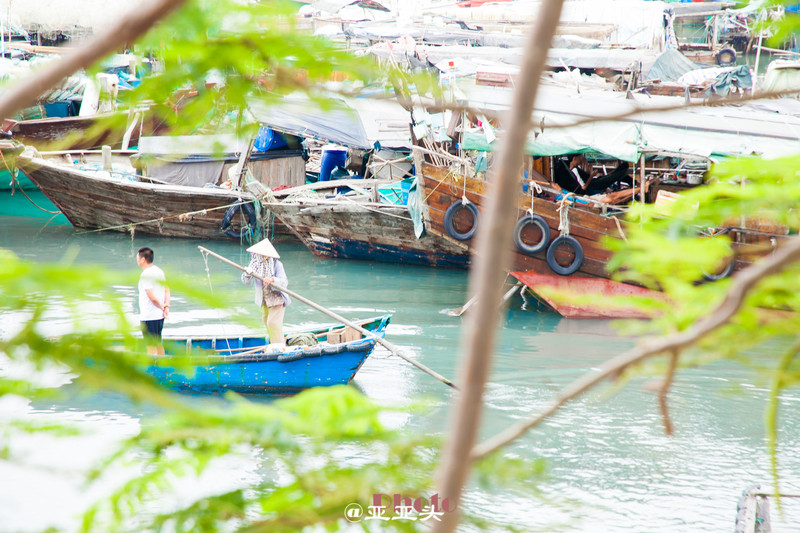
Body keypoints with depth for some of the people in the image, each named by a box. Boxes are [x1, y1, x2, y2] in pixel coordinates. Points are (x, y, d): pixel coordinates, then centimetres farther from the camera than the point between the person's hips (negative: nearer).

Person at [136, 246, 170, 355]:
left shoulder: (145, 275, -17)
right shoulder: (160, 271, 10)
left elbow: (152, 297, -22)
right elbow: (167, 290, 12)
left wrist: (161, 306, -7)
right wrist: (166, 306, 1)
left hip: (149, 317, -9)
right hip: (159, 315, 9)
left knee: (151, 346, -4)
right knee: (158, 344, 18)